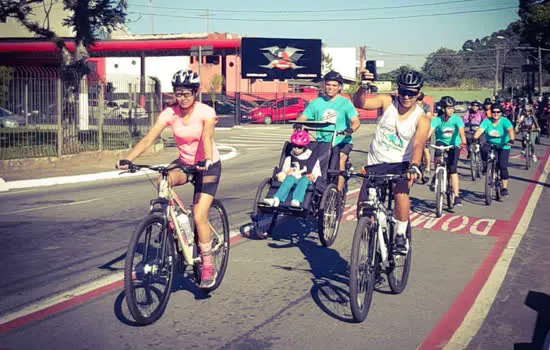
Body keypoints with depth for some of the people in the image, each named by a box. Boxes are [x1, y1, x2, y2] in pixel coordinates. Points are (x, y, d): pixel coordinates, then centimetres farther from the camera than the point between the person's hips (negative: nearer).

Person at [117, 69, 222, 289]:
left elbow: (207, 137, -35)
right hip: (184, 163, 4)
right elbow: (148, 138, -20)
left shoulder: (206, 112, -19)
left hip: (208, 166, -4)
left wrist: (205, 160, -55)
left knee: (199, 217, -15)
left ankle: (208, 267, 1)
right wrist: (128, 159, -35)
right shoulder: (170, 113, -11)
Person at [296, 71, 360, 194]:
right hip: (322, 142, 2)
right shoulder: (316, 103, 8)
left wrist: (350, 130, -35)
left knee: (340, 161, -28)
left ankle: (339, 192, -20)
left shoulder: (345, 103, 1)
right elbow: (302, 118, 3)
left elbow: (356, 121, -11)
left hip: (342, 142, -2)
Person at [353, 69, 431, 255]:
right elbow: (360, 103, -18)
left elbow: (418, 145, -24)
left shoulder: (422, 119, -9)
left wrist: (414, 166, -42)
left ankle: (401, 236, -13)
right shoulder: (387, 101, -4)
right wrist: (362, 86, -37)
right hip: (375, 163, 2)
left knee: (401, 190, -31)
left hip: (401, 164, -2)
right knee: (363, 205, -8)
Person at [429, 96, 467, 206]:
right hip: (441, 142, 1)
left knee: (453, 169, -11)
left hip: (454, 145, -1)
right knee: (437, 153, -33)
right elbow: (429, 131, -27)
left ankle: (457, 196, -6)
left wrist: (463, 143, -48)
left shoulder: (457, 119, -16)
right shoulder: (437, 120, -15)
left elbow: (461, 132, -30)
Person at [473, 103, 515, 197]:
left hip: (503, 146, -1)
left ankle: (504, 188, 2)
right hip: (490, 144, 2)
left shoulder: (505, 121, -15)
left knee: (502, 166, -12)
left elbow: (510, 130, -31)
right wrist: (474, 138, -44)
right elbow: (480, 130, -24)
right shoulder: (487, 121, -10)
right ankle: (485, 166, -6)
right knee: (484, 149, -33)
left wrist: (511, 140, -50)